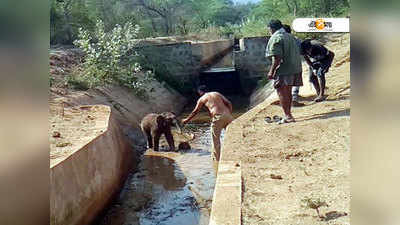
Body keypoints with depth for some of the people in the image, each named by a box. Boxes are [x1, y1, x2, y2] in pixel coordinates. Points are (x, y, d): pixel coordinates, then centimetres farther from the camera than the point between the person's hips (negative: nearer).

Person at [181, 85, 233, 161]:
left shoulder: (202, 99, 14)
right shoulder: (217, 93, 24)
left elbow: (195, 111, 20)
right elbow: (229, 103, 15)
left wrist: (187, 119, 33)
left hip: (217, 117, -4)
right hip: (227, 114, 4)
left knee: (216, 138, 8)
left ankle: (216, 158, 14)